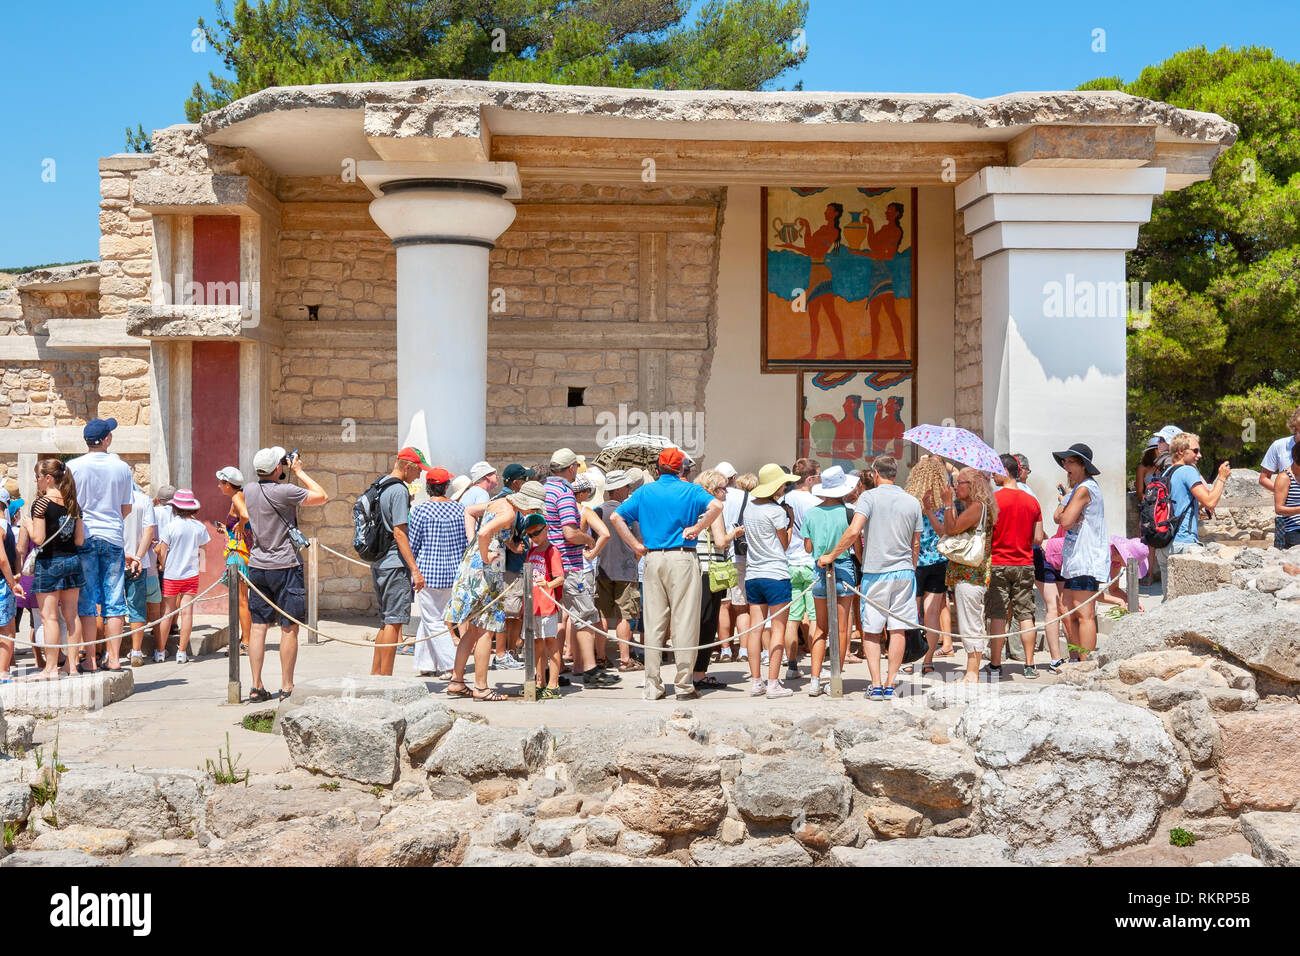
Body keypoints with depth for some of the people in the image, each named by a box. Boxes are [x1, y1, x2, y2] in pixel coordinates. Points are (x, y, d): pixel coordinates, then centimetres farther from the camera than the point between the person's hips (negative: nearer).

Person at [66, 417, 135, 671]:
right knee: (114, 601, 5)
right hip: (113, 537, 1)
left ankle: (90, 658, 2)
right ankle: (114, 658, 6)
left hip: (84, 536, -1)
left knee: (87, 602, 3)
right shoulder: (122, 467, 2)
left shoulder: (73, 467, -4)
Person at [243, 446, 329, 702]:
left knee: (257, 626, 8)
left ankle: (256, 687, 10)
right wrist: (299, 472, 1)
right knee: (289, 628, 1)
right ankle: (287, 688, 3)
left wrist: (291, 472, 16)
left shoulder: (248, 490, 3)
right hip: (284, 566, -6)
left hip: (257, 566, 6)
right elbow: (322, 496, -6)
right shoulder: (284, 491, -16)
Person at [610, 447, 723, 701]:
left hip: (653, 558, 3)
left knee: (653, 623, 6)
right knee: (684, 621, 1)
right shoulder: (689, 490, 1)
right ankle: (683, 684, 1)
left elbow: (616, 517, 7)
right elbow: (716, 506, -16)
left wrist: (636, 545, 6)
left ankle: (652, 685, 7)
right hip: (683, 558, -3)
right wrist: (697, 528, -6)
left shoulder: (645, 491, 10)